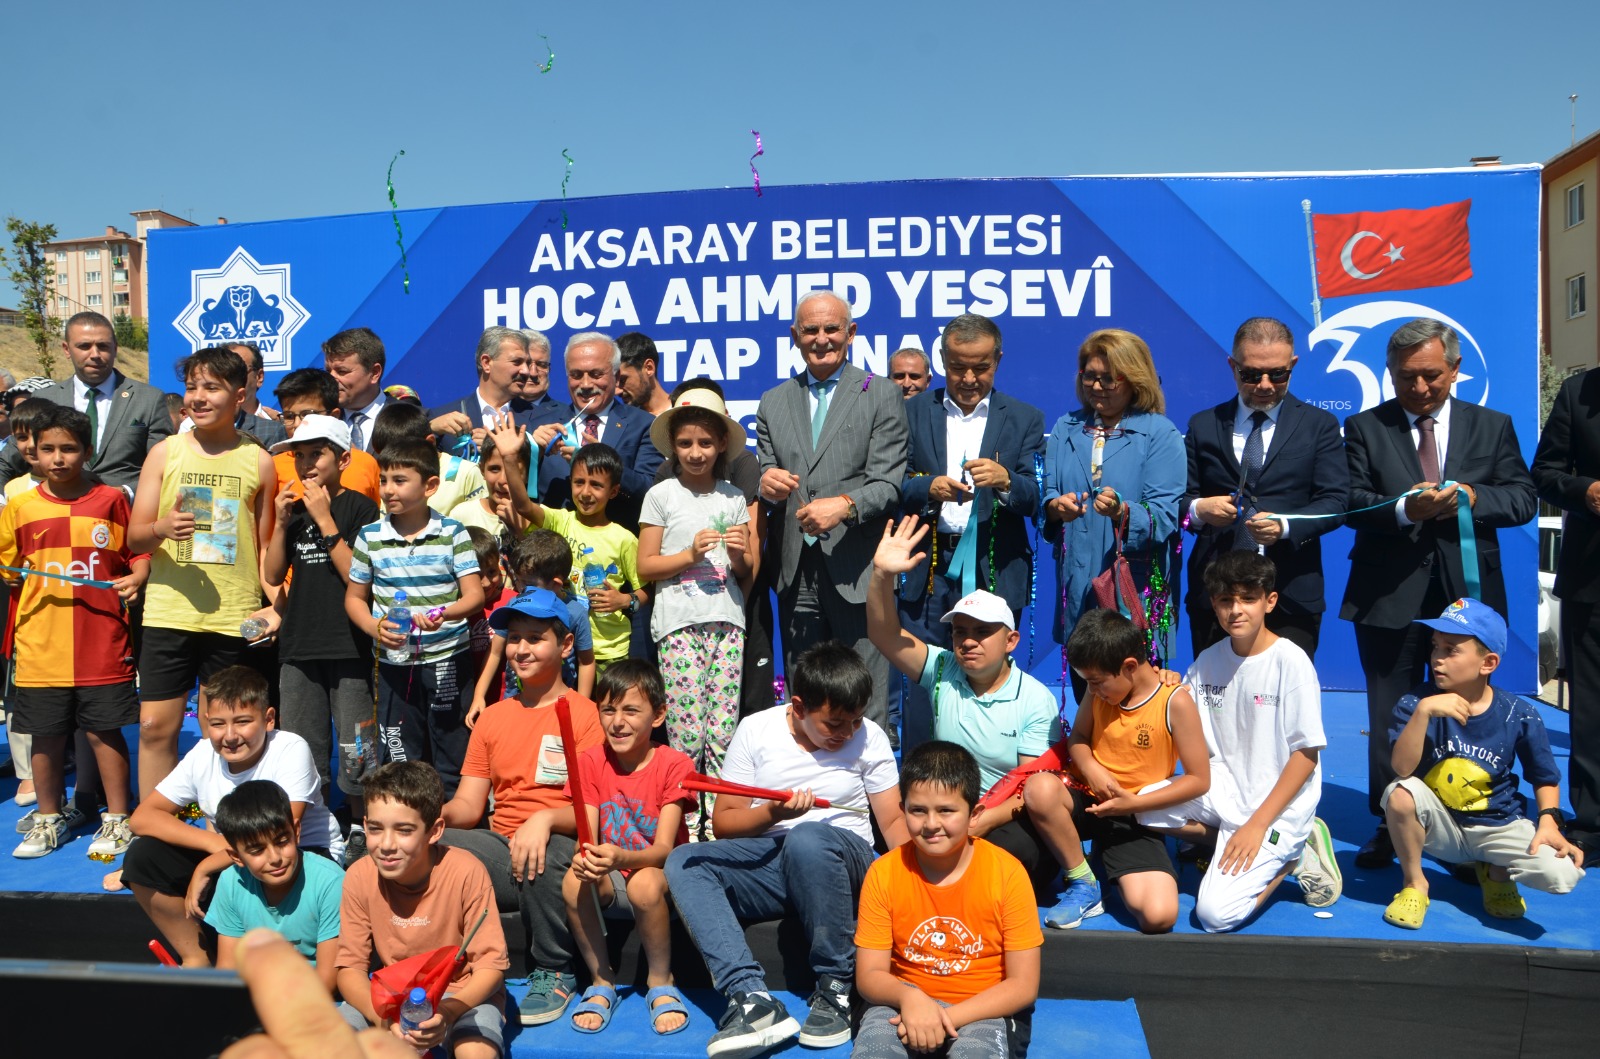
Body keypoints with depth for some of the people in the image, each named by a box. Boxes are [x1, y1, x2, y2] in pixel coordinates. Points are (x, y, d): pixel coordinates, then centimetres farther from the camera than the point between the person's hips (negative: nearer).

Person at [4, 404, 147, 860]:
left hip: (101, 645, -2)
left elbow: (138, 552, 5)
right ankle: (49, 818, 29)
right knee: (45, 736, 12)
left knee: (105, 731, 4)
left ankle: (117, 819, 17)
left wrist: (136, 578, -12)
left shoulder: (111, 500, 0)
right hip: (40, 647, 2)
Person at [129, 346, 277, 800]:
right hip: (168, 611, 1)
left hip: (234, 616, -1)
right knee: (155, 726, 2)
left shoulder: (259, 461, 4)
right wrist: (162, 528, -19)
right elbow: (134, 537, 3)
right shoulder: (165, 453, 5)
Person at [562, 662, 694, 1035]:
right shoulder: (592, 761, -3)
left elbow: (664, 849, -20)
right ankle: (602, 981, -7)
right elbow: (587, 838, -10)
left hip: (658, 875, -3)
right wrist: (587, 858, -35)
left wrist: (620, 857, -41)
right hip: (611, 879, 3)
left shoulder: (673, 765, -12)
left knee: (645, 883, -35)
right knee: (574, 881, -29)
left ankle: (660, 982, -10)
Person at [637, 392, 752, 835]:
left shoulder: (734, 497, 13)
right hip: (679, 621, -2)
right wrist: (690, 554, -11)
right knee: (686, 730, -5)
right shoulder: (661, 495, 5)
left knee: (725, 730, 1)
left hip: (727, 619, 3)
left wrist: (740, 555, -4)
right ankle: (686, 820, 8)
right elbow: (646, 566, 2)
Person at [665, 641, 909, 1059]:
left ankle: (835, 986, -20)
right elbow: (723, 820, 2)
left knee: (807, 837, -37)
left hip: (842, 862, -2)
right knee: (682, 862, -23)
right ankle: (751, 997, -36)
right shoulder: (755, 730, 1)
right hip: (767, 862, 3)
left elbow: (893, 822, 1)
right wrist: (771, 813, -16)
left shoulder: (869, 738, 1)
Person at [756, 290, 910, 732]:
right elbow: (765, 479, 13)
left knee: (866, 706, -1)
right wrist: (765, 484, -11)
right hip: (796, 574, 4)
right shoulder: (773, 402, 15)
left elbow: (888, 485, -5)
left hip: (856, 570, -4)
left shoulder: (882, 396, 3)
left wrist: (845, 505, -24)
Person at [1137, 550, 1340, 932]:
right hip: (1224, 788, 6)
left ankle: (1290, 855, 6)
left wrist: (1257, 824, -17)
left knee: (1216, 914, -16)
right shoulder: (1207, 661, 2)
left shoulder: (1291, 661, -15)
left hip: (1278, 803, -5)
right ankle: (1228, 842, 1)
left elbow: (1307, 753, -13)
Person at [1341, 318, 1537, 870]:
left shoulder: (1493, 426, 10)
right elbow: (1353, 503, -6)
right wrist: (1406, 509, -24)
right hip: (1390, 597, -1)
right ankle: (1389, 826, 20)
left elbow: (1523, 498, 4)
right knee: (1389, 717, 7)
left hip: (1467, 594, 2)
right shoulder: (1365, 428, 4)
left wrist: (1472, 496, -15)